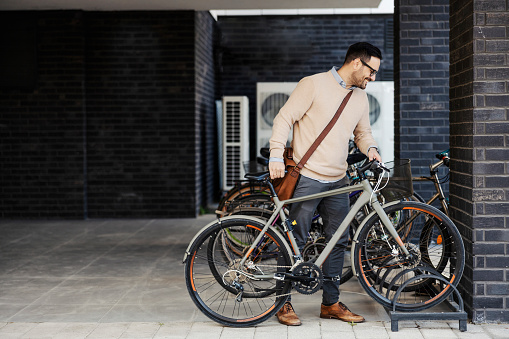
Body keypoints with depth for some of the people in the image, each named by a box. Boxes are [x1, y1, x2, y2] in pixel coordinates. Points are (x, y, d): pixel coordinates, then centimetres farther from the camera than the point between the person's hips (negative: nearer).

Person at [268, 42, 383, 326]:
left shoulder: (361, 98, 13)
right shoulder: (314, 84, -7)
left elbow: (363, 132, 25)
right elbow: (284, 119, -8)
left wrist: (371, 149, 3)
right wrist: (277, 155, -18)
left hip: (338, 182, 6)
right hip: (306, 177, -6)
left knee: (338, 241, 8)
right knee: (296, 241, -2)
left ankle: (331, 303, 19)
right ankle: (284, 303, 10)